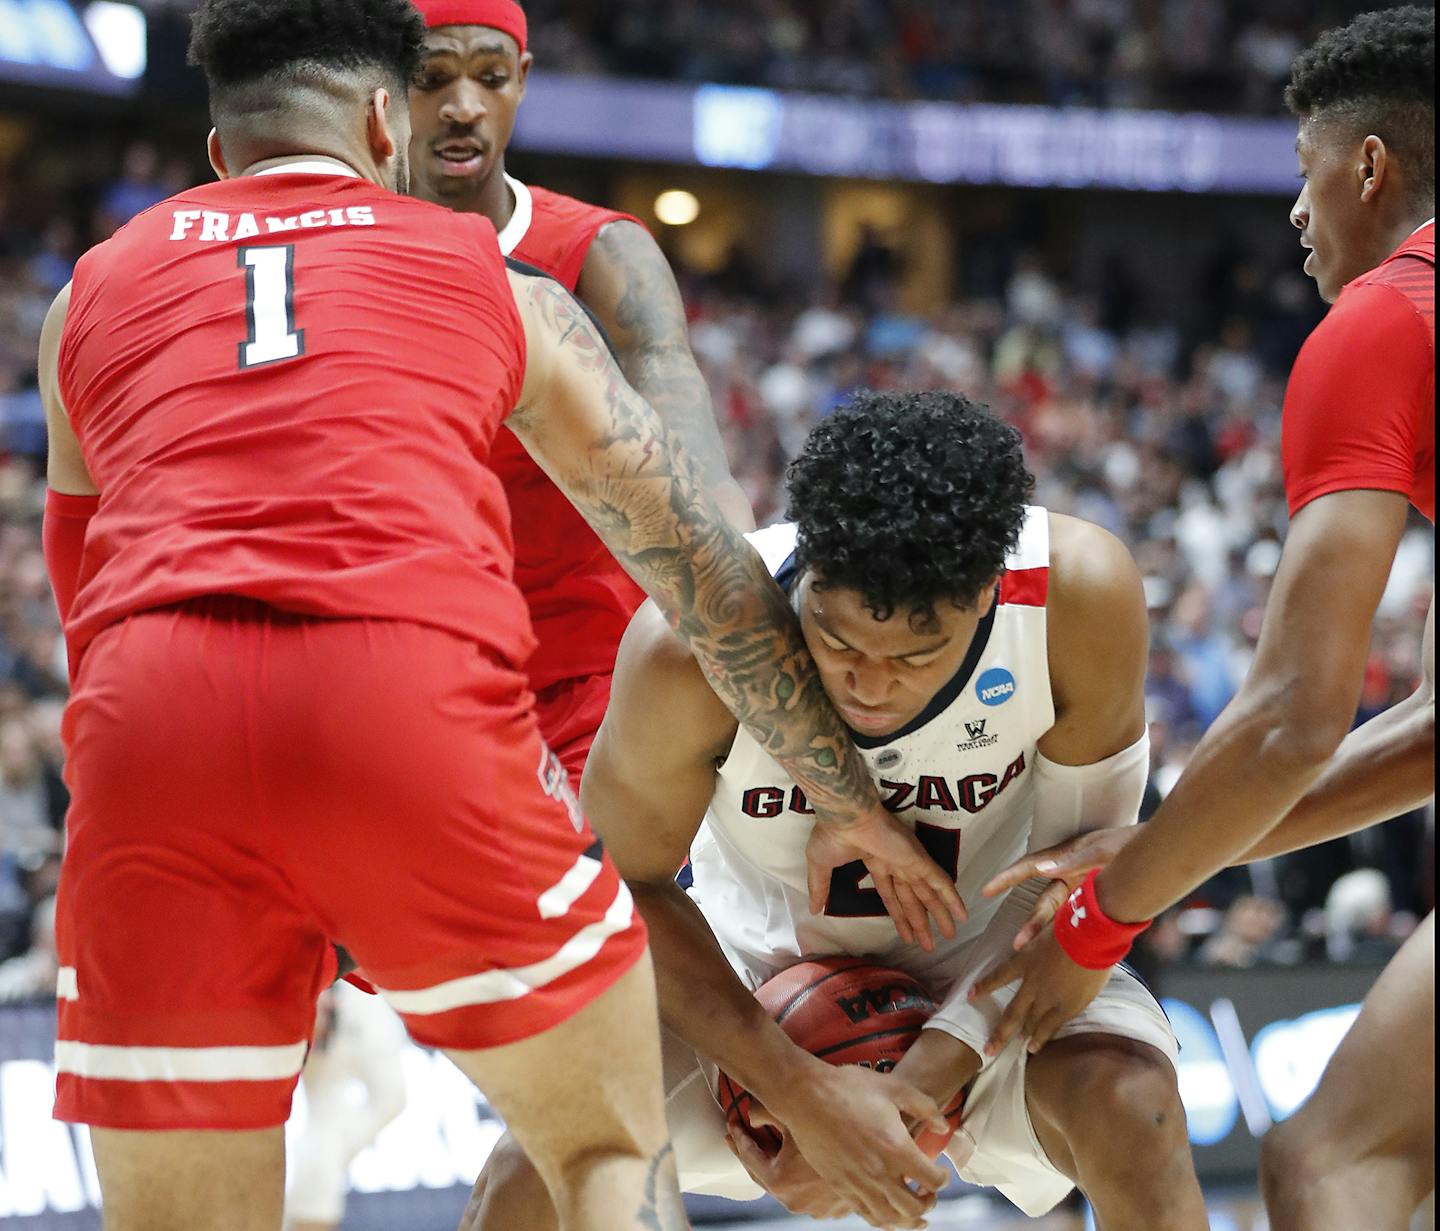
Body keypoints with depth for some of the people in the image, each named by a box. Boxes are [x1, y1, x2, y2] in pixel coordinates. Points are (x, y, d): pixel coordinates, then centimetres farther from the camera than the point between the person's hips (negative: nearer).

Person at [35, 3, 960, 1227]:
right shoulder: (496, 283, 24)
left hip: (151, 716, 1)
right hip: (420, 697, -1)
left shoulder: (90, 293, 27)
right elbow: (716, 582, 26)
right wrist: (863, 813, 37)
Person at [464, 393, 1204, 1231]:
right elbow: (628, 882, -16)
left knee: (1130, 1105, -30)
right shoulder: (689, 648, -32)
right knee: (542, 1158, -20)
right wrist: (803, 1092, -26)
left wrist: (932, 1075, -25)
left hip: (986, 969, 0)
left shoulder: (1081, 594, -30)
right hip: (756, 971, 0)